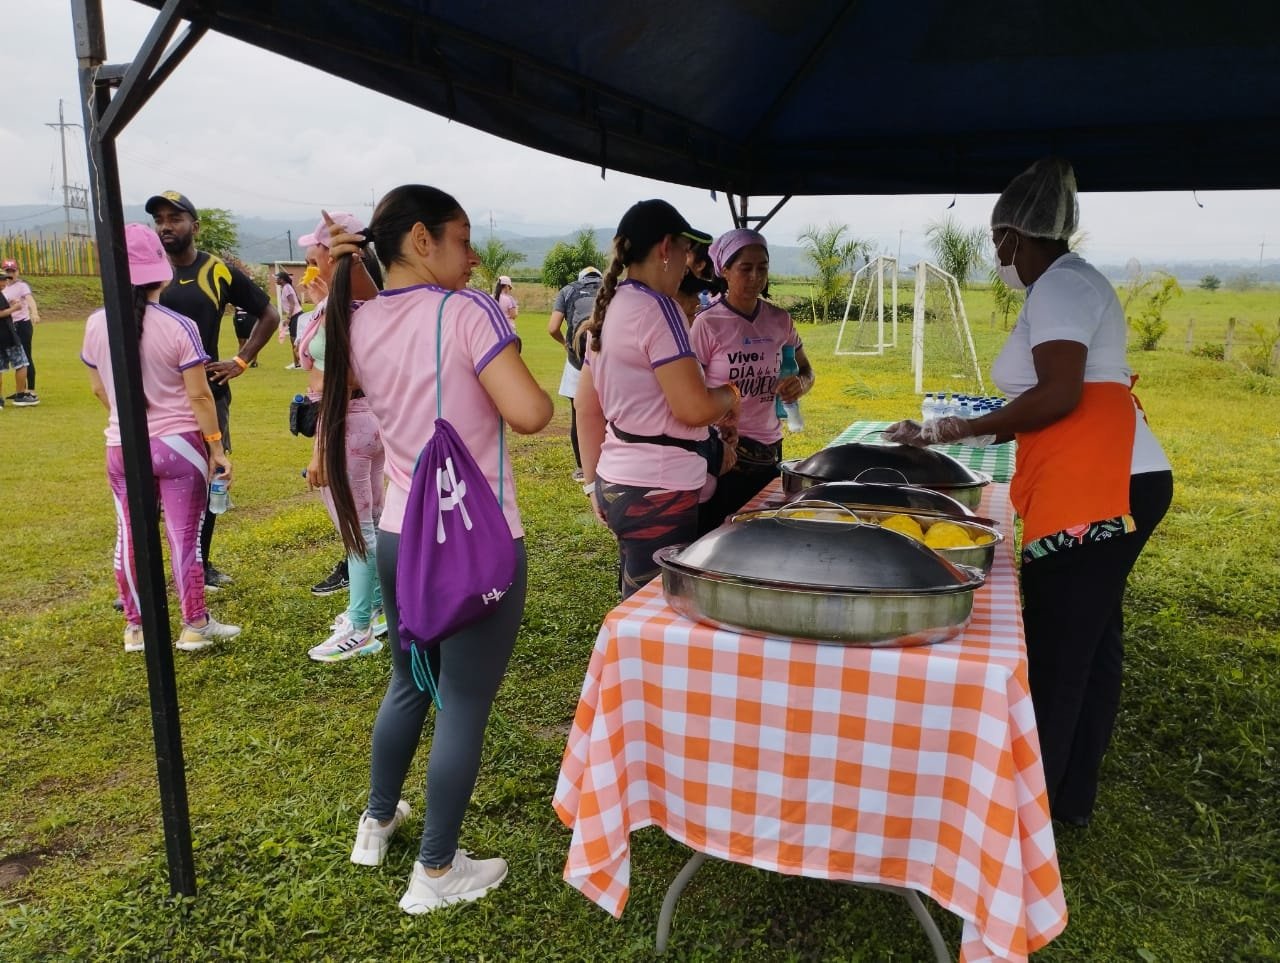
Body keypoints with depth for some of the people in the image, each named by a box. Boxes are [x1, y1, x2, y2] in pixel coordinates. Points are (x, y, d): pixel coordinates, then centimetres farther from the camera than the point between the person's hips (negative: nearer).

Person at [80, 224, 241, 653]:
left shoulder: (96, 325, -2)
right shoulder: (179, 327, -15)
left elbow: (98, 390, 10)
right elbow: (199, 396, -13)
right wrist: (217, 448, -5)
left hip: (122, 448, 4)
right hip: (178, 444, -4)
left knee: (131, 536, 14)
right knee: (184, 536, 5)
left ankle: (136, 627, 26)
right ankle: (195, 626, 15)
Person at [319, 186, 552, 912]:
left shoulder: (358, 326, 4)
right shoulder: (468, 310, -16)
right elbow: (529, 414, -23)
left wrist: (348, 282, 18)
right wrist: (537, 390, -1)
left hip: (398, 539, 7)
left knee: (409, 685, 26)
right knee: (464, 706, 7)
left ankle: (377, 823, 44)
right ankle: (437, 873, 21)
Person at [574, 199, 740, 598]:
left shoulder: (610, 308, 12)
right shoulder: (657, 308, -14)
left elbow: (587, 407, 15)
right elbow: (693, 408, -21)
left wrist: (593, 482, 20)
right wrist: (728, 396, 0)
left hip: (616, 481, 9)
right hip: (657, 490, -9)